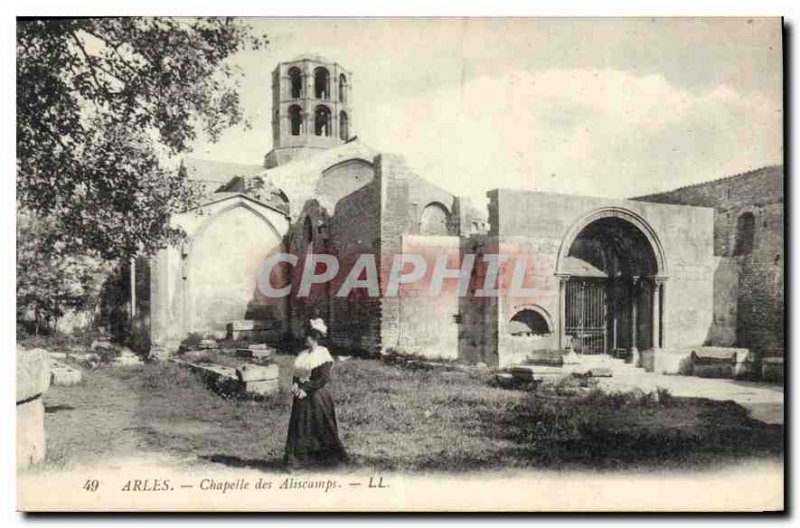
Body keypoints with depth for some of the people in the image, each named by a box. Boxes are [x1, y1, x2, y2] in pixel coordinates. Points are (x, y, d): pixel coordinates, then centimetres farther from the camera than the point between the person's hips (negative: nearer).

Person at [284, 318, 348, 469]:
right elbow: (296, 373, 13)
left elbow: (323, 379, -16)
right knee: (300, 427, 6)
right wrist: (295, 384, -8)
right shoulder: (303, 354, 12)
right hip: (302, 396, 7)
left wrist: (306, 390, -19)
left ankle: (332, 457, 15)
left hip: (318, 396, -7)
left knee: (321, 428, 1)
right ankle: (299, 459, 13)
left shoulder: (323, 355, -10)